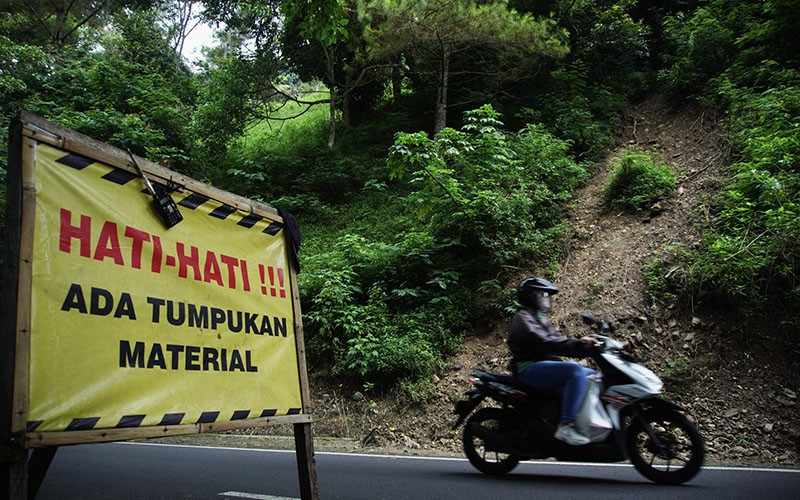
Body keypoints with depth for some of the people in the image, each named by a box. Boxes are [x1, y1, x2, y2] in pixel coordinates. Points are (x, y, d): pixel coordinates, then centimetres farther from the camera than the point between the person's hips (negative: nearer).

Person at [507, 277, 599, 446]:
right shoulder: (523, 319, -7)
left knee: (593, 375, 8)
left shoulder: (541, 319, 24)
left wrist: (584, 346, -4)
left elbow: (559, 341, 14)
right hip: (530, 368, -10)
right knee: (576, 371, -31)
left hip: (547, 365, 10)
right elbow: (544, 343, -22)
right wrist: (579, 345, -26)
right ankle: (565, 427, -33)